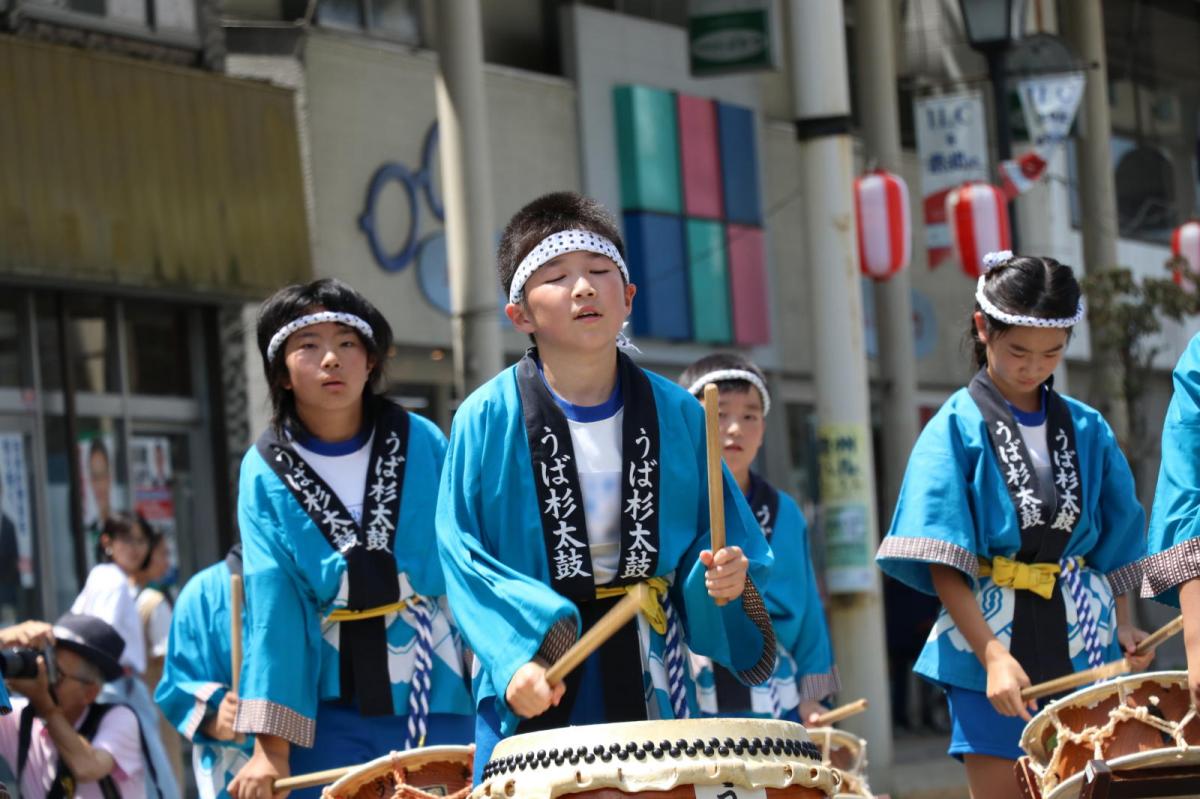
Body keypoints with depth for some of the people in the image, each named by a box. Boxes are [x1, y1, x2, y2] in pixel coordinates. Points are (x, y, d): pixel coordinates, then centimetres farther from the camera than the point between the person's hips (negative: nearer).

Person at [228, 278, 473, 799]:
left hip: (439, 699, 1)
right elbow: (271, 603, -8)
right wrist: (271, 747, -14)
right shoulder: (268, 473, 0)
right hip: (330, 709, -1)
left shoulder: (423, 444, 3)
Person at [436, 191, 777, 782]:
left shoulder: (677, 416, 2)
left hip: (651, 685, 2)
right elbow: (463, 554, -9)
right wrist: (515, 656, -22)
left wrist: (725, 577, -14)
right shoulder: (487, 420, -5)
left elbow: (728, 536, 9)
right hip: (537, 687, -2)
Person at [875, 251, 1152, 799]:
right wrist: (993, 656, -19)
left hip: (1082, 649, 3)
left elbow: (1113, 540, 14)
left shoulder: (1087, 430, 9)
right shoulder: (959, 429, -3)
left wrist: (1123, 626, -2)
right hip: (994, 638, -3)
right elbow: (942, 564, -10)